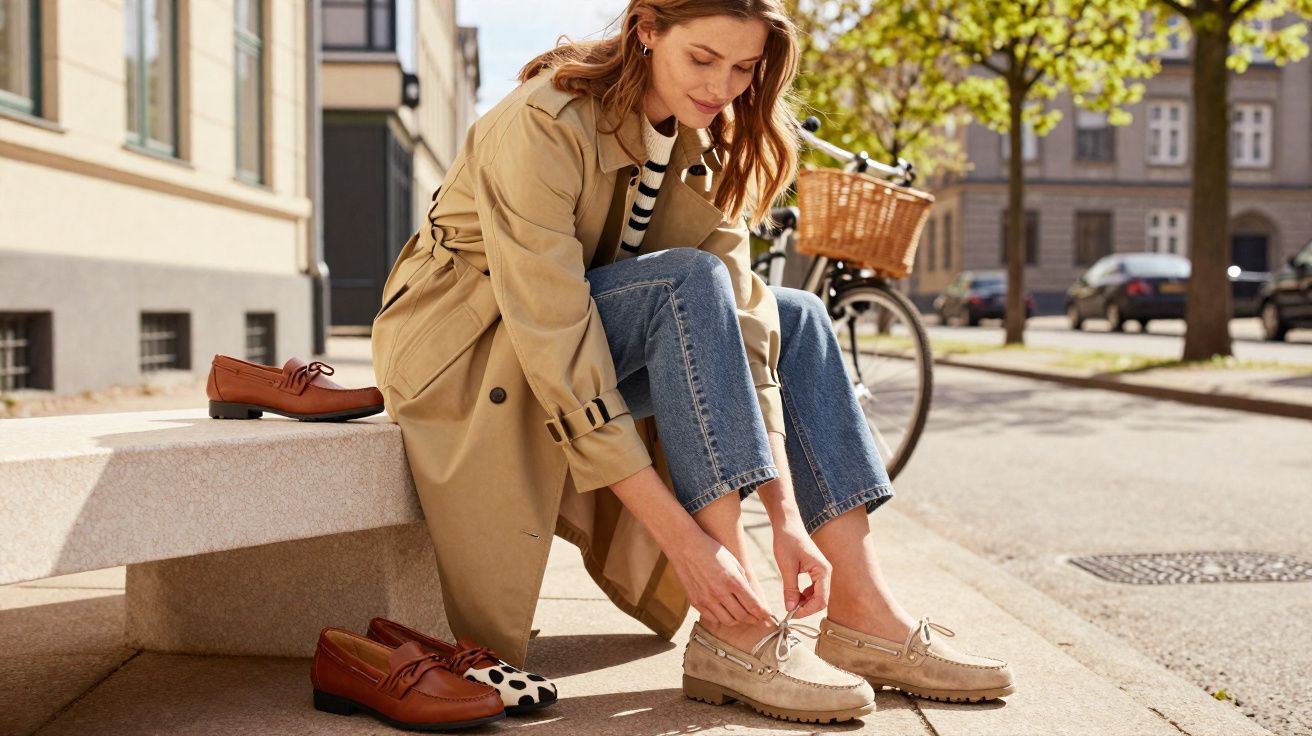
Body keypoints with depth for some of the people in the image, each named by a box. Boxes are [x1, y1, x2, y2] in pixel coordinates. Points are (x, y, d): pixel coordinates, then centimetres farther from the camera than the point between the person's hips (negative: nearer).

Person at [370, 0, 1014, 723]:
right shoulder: (544, 125, -26)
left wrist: (788, 517, -22)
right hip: (468, 348, -7)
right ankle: (736, 633, -30)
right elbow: (554, 344, -33)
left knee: (795, 318, -6)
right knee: (689, 283, -29)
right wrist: (682, 536, -36)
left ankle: (862, 615, -11)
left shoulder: (704, 139, -4)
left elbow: (738, 319, -12)